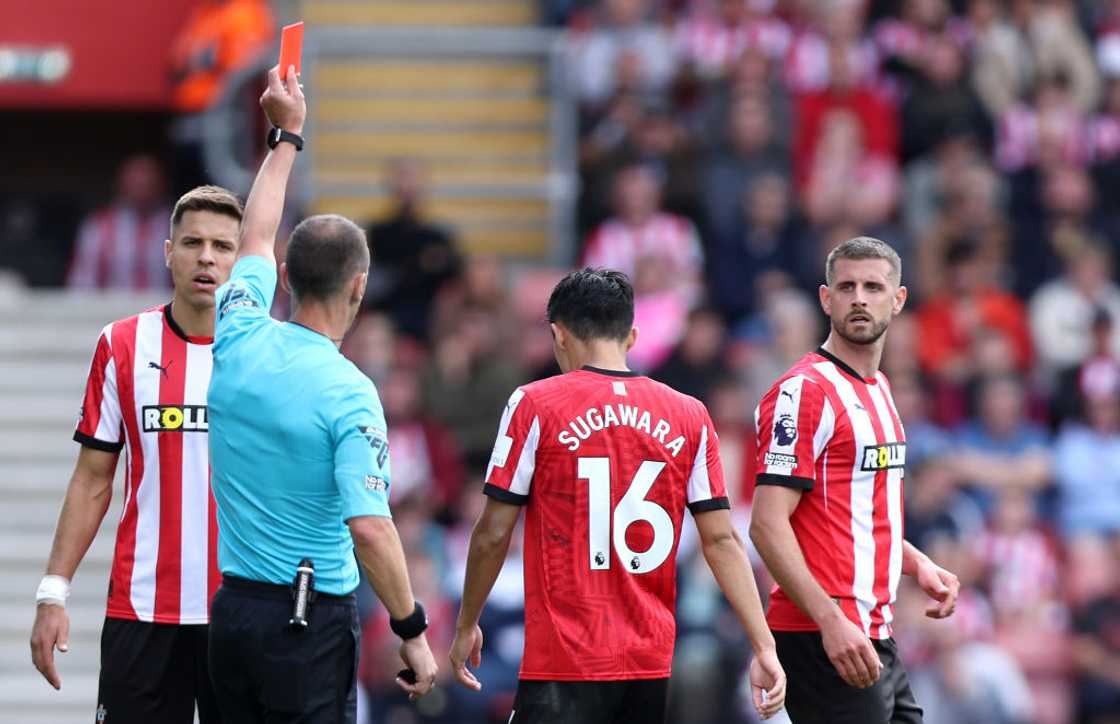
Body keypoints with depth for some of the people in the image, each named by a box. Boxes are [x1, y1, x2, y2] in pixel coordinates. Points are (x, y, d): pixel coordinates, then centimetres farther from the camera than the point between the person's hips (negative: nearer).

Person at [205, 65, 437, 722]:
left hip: (232, 612, 7)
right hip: (312, 620, -6)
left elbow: (257, 241, 23)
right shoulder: (348, 394, -15)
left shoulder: (240, 342, 2)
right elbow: (369, 528, -21)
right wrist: (413, 631, -13)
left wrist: (287, 134, 34)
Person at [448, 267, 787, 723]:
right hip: (651, 664, 5)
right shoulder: (689, 416, 7)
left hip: (563, 666, -5)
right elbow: (721, 541, 3)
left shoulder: (535, 405, -3)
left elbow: (493, 534, -2)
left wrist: (466, 625, 11)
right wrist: (764, 647, 4)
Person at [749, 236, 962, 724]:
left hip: (875, 639, 9)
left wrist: (917, 564, 13)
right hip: (823, 642, -9)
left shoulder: (879, 389, 18)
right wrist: (832, 622, -26)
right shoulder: (804, 390, -11)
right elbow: (768, 524, -19)